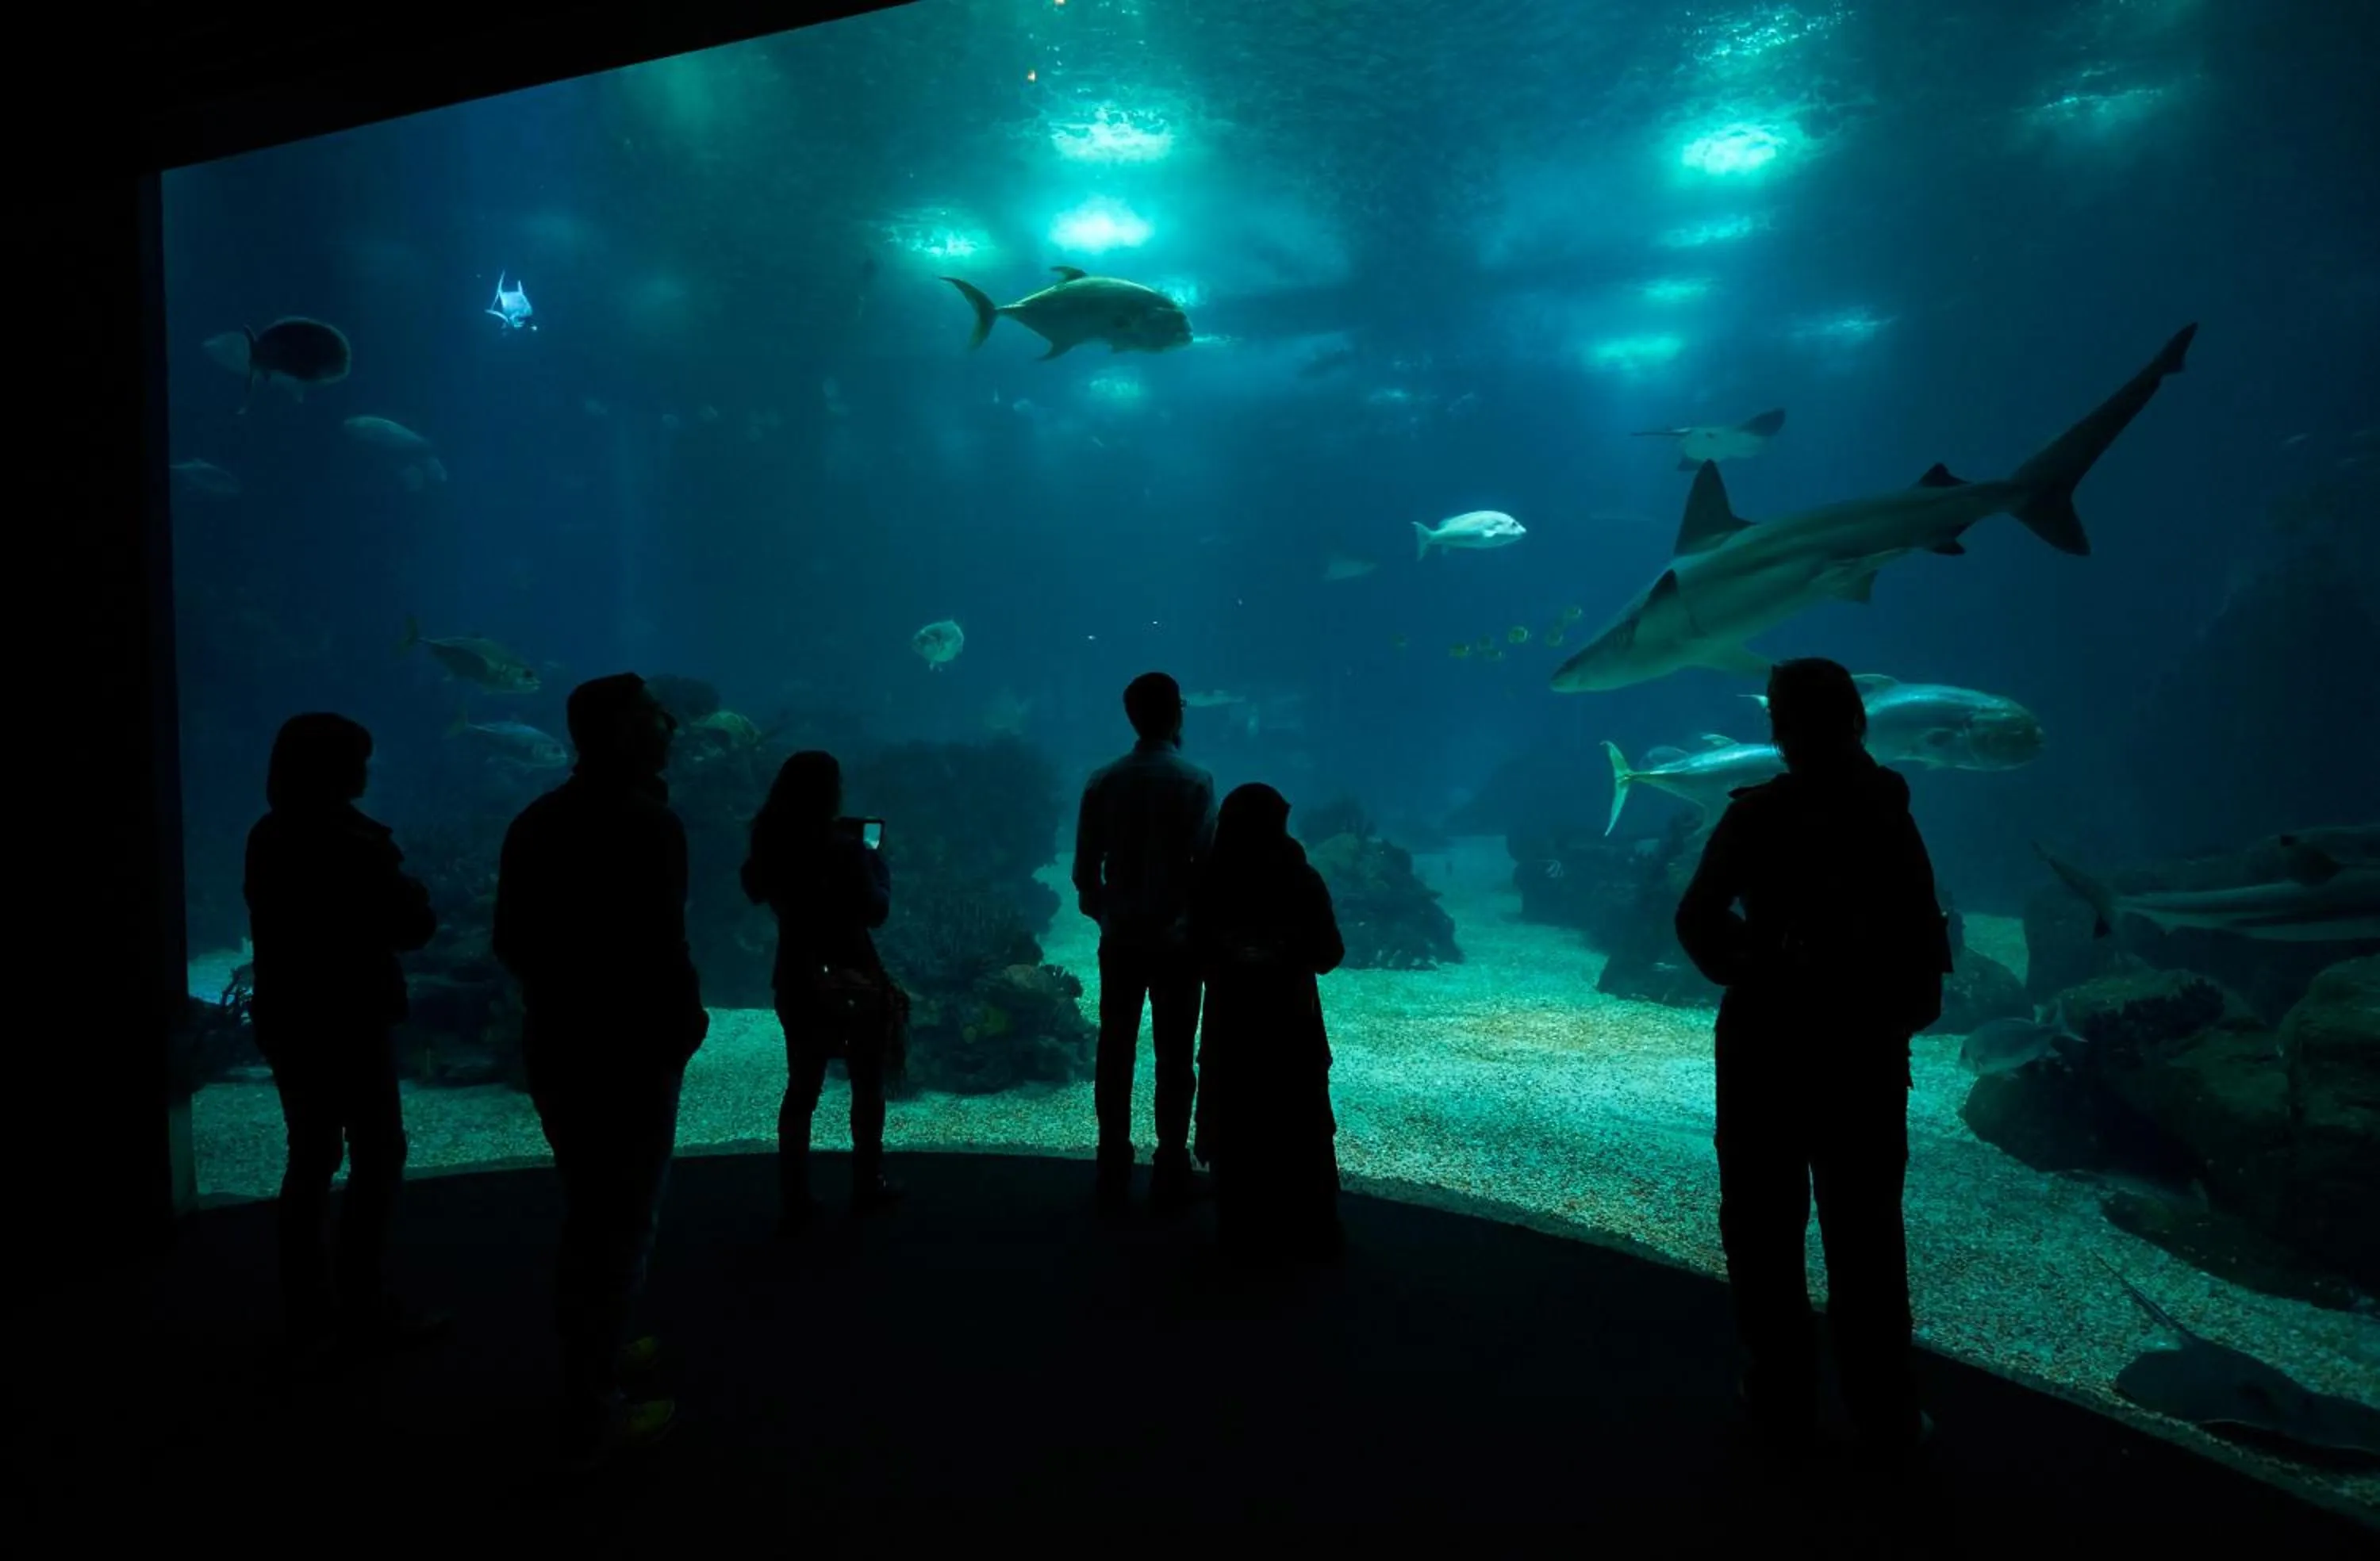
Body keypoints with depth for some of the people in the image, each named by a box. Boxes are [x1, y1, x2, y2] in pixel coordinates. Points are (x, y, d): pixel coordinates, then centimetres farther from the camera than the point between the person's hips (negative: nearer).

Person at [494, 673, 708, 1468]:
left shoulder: (536, 819, 7)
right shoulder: (648, 821, -19)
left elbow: (510, 940, 12)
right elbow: (658, 949, -25)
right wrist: (686, 1022, -8)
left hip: (554, 1045, 9)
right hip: (629, 1051, -8)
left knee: (588, 1211, 24)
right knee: (620, 1224, 3)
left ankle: (593, 1354, 40)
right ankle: (593, 1412, 13)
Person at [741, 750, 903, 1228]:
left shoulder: (769, 847, -4)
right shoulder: (845, 847, -19)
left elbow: (757, 892, 15)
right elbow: (876, 911, -13)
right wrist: (878, 865, 1)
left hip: (797, 980, 5)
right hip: (853, 979, -4)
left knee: (801, 1088, 12)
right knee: (867, 1085, 12)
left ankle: (794, 1199, 14)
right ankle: (868, 1185, 22)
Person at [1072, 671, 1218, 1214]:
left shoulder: (1103, 782, 0)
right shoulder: (1195, 782, -9)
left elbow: (1085, 870, 1)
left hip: (1121, 938, 3)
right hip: (1177, 939, -2)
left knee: (1115, 1053, 9)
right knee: (1174, 1058, 6)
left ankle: (1113, 1176, 14)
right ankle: (1170, 1174, 10)